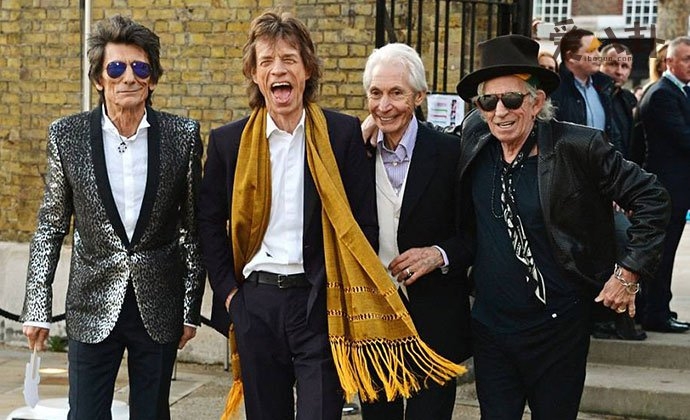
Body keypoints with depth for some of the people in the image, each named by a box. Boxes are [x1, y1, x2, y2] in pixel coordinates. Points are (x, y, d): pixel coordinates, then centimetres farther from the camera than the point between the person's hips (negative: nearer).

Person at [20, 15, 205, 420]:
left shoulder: (183, 135, -3)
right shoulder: (67, 136, -2)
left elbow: (194, 227, 3)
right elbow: (50, 228, 4)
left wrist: (191, 309, 3)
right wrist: (38, 307, 1)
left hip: (160, 309, 1)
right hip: (93, 307, 0)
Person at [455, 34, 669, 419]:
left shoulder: (578, 146, -15)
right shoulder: (475, 139, -2)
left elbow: (651, 199, -8)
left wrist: (629, 272, -9)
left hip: (559, 327, -3)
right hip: (490, 326, 4)